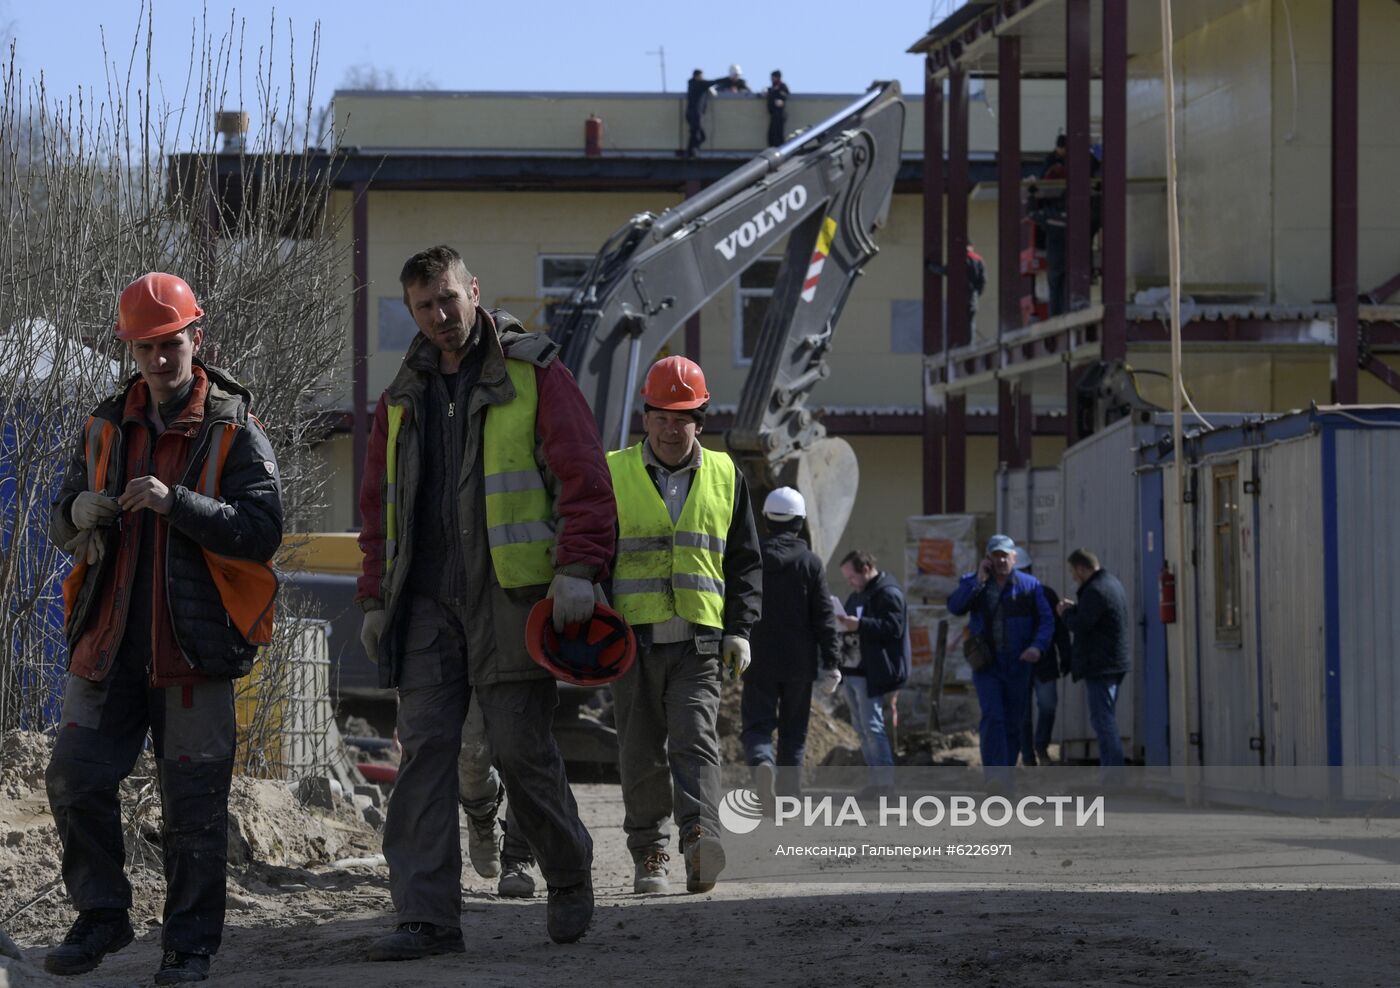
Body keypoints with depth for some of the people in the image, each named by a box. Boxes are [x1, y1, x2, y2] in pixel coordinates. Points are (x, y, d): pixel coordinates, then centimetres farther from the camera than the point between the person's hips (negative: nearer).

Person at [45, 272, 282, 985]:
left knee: (193, 799, 0)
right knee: (75, 778, 0)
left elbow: (262, 530, -12)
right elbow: (62, 528, 18)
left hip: (193, 644, -4)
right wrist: (79, 513, -7)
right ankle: (101, 917, 16)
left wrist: (176, 504, -23)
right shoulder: (107, 426, 13)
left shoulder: (233, 430, -1)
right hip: (109, 636, 4)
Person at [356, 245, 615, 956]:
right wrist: (375, 597, 15)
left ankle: (570, 878, 22)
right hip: (427, 601, 5)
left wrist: (579, 566, -18)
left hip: (511, 596, -5)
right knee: (424, 751, -3)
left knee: (522, 749, -2)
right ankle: (427, 918, -5)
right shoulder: (403, 396, 16)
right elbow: (378, 504, 22)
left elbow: (582, 472, -7)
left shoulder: (533, 374, 0)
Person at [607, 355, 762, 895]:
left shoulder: (724, 476, 11)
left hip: (698, 640, 0)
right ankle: (649, 855, 13)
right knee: (642, 753, 4)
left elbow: (745, 561, 14)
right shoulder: (612, 474, 6)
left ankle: (700, 839, -28)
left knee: (695, 742, -15)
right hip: (633, 636, 0)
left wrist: (739, 629, 3)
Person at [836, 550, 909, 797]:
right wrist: (842, 624, 10)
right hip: (852, 672, 10)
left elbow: (893, 628, -21)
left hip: (871, 673, -10)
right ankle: (877, 779, 14)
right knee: (861, 727, 10)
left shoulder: (888, 594, -10)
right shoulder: (856, 595, 20)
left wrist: (859, 625, -28)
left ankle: (886, 780, -9)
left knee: (872, 726, -12)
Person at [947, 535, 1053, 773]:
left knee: (1013, 724, 8)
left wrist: (1038, 646, -17)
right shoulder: (972, 583, 4)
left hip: (1018, 665, 2)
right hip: (986, 665, -2)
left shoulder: (1029, 585, 3)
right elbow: (955, 607, -12)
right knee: (992, 718, -17)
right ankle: (995, 773, -23)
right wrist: (979, 580, -16)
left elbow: (1046, 620, 1)